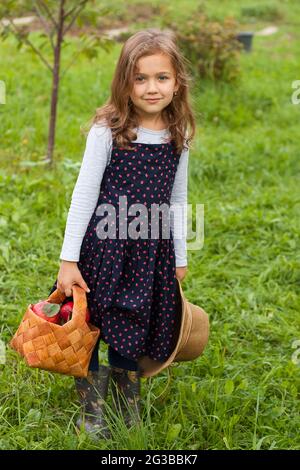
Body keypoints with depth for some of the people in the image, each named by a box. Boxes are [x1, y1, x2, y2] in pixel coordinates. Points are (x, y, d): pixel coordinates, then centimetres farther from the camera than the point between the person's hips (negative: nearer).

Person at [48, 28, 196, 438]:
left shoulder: (178, 136, 1)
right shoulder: (108, 132, -12)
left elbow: (177, 200, 10)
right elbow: (84, 194, -10)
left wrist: (180, 257, 14)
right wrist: (69, 259, -11)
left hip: (152, 251, 3)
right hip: (104, 247, -3)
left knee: (132, 330, 14)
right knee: (91, 324, 8)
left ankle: (128, 406, 35)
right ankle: (92, 408, 29)